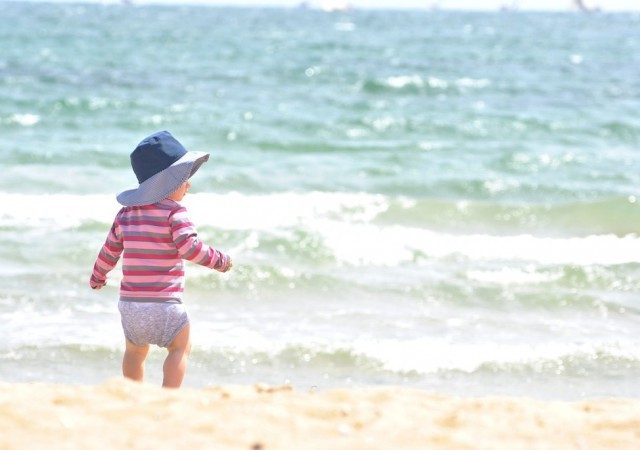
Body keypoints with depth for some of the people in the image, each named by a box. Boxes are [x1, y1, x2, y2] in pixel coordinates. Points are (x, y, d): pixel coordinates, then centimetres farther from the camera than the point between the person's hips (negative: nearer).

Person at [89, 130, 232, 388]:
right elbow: (190, 247, -21)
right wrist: (219, 261, -8)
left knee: (135, 350, 23)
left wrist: (97, 277, 35)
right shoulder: (174, 213, -10)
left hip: (129, 302, 6)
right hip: (163, 303, -6)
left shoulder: (126, 214, 10)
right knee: (180, 348, 5)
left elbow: (110, 250, 19)